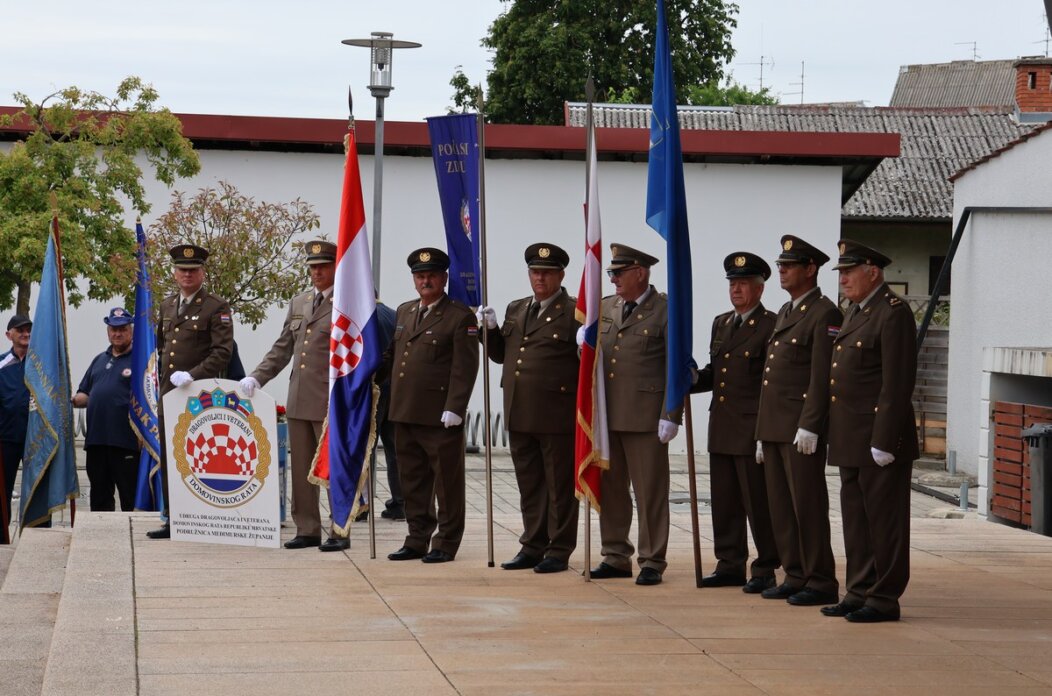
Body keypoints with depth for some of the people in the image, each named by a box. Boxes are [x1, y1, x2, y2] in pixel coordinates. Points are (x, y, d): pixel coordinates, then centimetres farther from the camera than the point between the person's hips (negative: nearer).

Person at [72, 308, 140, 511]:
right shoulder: (99, 360, 21)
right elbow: (84, 395, 23)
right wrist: (71, 400, 2)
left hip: (125, 441, -7)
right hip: (96, 441, 7)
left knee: (131, 499, -4)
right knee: (99, 499, 11)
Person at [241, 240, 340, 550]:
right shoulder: (298, 303, 16)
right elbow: (282, 349, 18)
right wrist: (256, 378, 7)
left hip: (331, 403, -7)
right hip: (299, 402, 7)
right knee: (301, 469, 9)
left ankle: (340, 532, 5)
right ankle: (307, 530, 16)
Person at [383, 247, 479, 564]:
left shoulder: (461, 317, -6)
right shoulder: (404, 312, 16)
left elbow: (465, 368, -11)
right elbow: (392, 354, 25)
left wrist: (454, 409, -18)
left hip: (439, 416, -7)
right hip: (405, 413, 7)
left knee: (447, 481, 2)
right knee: (413, 480, 12)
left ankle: (446, 544, 9)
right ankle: (417, 540, 20)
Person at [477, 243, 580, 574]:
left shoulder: (574, 312, -4)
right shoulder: (515, 310, 16)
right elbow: (500, 354, 21)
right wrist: (491, 329, 5)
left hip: (557, 414, -6)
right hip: (520, 414, 7)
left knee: (560, 485, 2)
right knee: (529, 484, 13)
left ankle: (559, 551, 9)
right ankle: (533, 546, 21)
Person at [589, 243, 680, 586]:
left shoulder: (666, 310, -5)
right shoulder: (605, 308, 13)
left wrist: (670, 416, -14)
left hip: (645, 416, -6)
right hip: (606, 415, 6)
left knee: (650, 492, 0)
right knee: (610, 489, 11)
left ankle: (652, 562, 7)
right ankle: (616, 557, 21)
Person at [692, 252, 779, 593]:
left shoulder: (771, 326, -7)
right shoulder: (721, 323, 17)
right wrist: (693, 379, 1)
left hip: (753, 428, -7)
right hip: (721, 430, 8)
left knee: (758, 502, -2)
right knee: (724, 502, 11)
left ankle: (765, 570, 5)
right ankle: (730, 566, 19)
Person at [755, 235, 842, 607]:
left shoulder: (824, 314, -8)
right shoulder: (785, 313, 20)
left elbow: (822, 377, -16)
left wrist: (809, 426, -21)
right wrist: (762, 434, 20)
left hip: (802, 428, -9)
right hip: (774, 428, 9)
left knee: (807, 506, -6)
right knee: (781, 506, 10)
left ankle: (821, 583, -1)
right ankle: (796, 577, 16)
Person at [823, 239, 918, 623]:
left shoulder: (893, 314, -13)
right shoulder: (856, 311, 17)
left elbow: (897, 384, -18)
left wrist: (883, 442, -21)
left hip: (880, 439, -9)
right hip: (851, 440, 10)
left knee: (884, 520, -2)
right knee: (855, 519, 13)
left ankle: (885, 599, 3)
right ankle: (859, 592, 20)